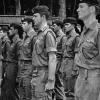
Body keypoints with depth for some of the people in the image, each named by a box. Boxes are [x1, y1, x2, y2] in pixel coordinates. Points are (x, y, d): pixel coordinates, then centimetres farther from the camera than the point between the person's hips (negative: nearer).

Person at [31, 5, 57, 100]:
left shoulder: (48, 33, -13)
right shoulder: (40, 33, 16)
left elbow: (52, 59, -19)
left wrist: (50, 81, -23)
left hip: (44, 74, -9)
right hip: (37, 74, 9)